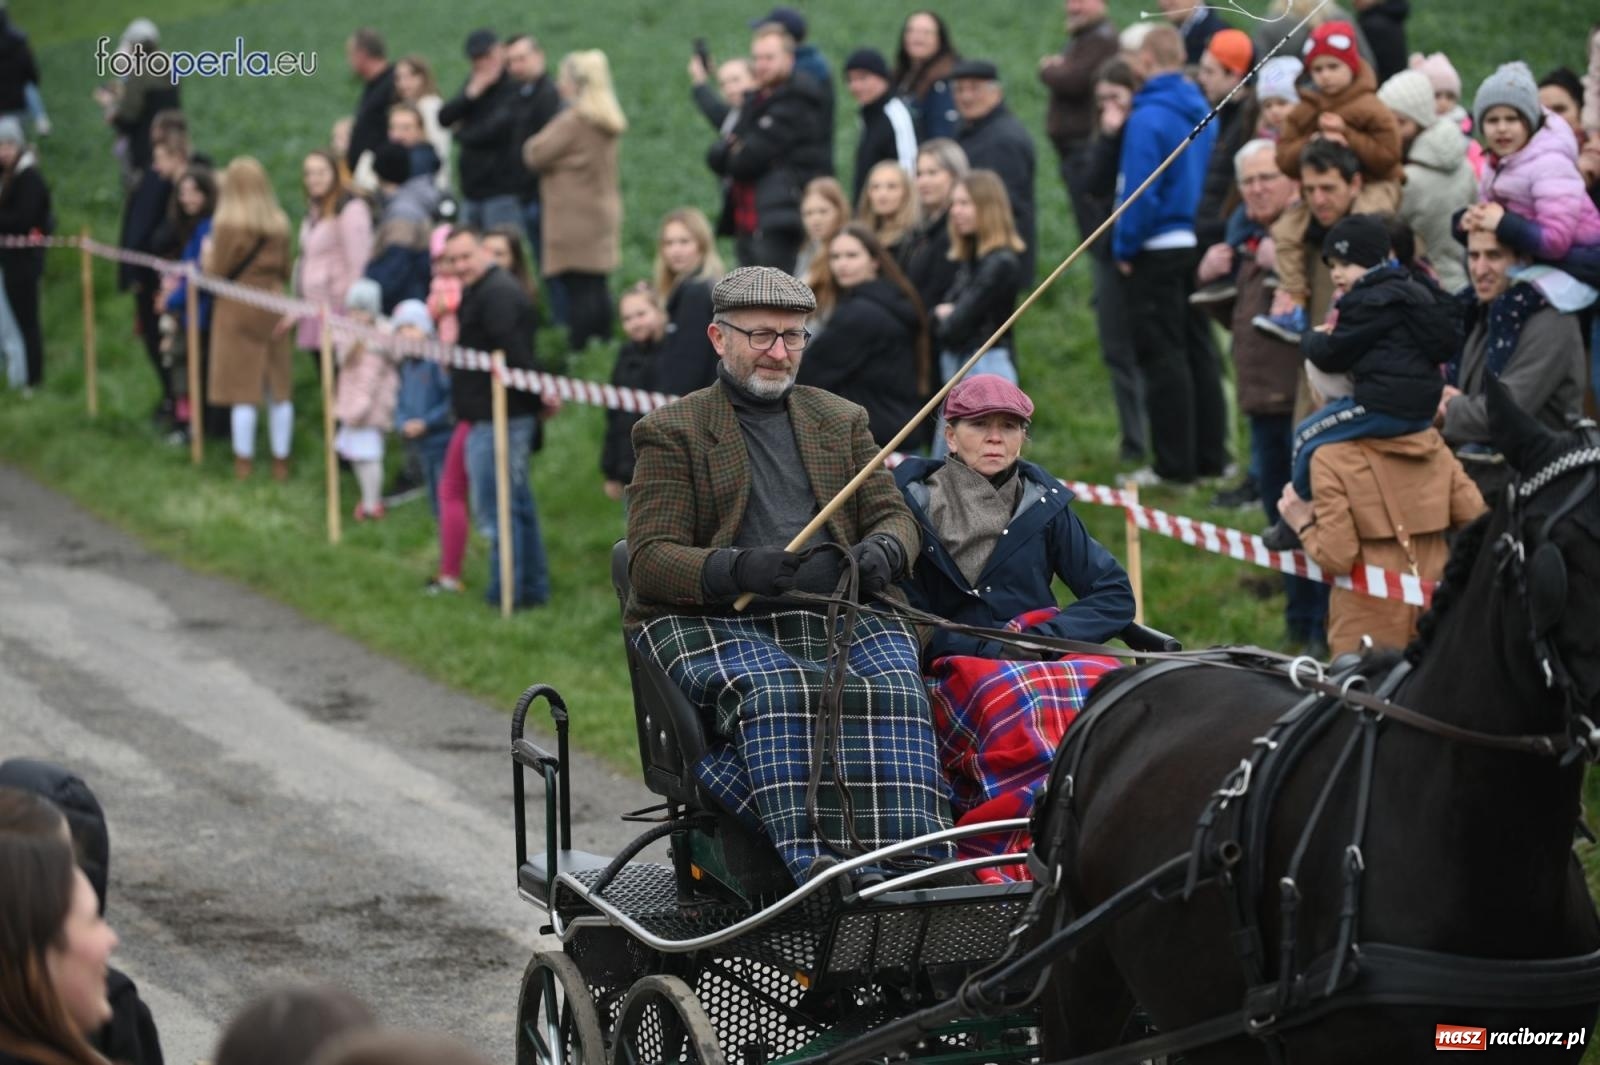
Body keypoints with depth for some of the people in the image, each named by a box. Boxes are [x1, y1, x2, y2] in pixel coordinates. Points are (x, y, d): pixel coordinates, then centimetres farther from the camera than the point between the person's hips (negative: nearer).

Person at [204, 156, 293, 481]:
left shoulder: (228, 224, -14)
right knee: (280, 393, 9)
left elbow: (216, 272, -9)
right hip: (273, 308, 4)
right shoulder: (280, 224, 1)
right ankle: (281, 462, 13)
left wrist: (207, 256, 10)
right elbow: (285, 271, 9)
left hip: (237, 311, -4)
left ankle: (244, 461, 7)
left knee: (243, 394, 2)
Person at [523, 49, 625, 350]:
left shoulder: (573, 121, -17)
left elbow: (536, 156, -13)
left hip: (574, 221, -9)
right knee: (597, 289, 14)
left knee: (579, 293, -9)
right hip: (603, 215, 9)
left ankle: (578, 353, -10)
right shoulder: (607, 120, 11)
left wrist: (534, 143, 7)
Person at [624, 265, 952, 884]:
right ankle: (811, 868, -48)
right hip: (713, 621, -3)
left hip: (838, 616, 3)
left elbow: (894, 515, 18)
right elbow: (649, 559, 0)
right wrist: (737, 569, -21)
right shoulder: (671, 432, 10)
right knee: (774, 691, -36)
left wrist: (883, 549, -9)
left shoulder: (843, 421, 24)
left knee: (894, 689, -30)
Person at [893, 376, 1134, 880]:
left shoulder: (1043, 506, 13)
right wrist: (991, 650, -14)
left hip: (1040, 660, 3)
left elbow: (1116, 597, 9)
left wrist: (1040, 636, -8)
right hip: (953, 671, -3)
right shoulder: (914, 503, 4)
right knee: (1016, 701, -38)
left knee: (1106, 682, -31)